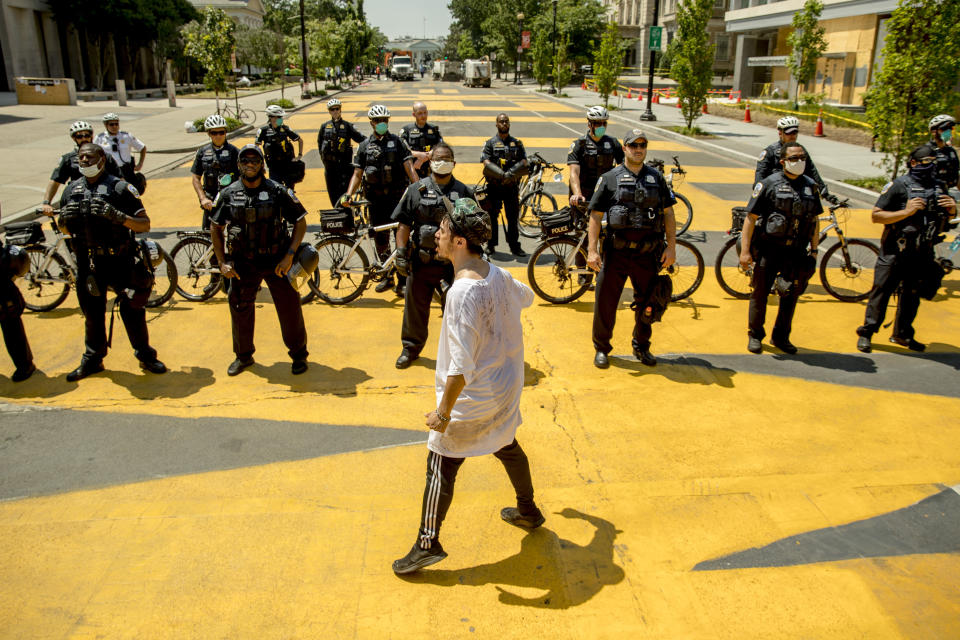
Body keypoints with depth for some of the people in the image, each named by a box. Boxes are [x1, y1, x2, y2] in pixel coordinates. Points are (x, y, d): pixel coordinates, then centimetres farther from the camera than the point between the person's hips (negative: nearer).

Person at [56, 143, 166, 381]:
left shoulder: (120, 188, -8)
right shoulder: (72, 190, 8)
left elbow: (145, 225, -10)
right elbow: (65, 227, 19)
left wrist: (118, 216, -27)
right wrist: (65, 218, -5)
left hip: (120, 261, -4)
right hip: (88, 263, 4)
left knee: (132, 311, 3)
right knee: (92, 314, 14)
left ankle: (146, 356, 19)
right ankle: (92, 360, 29)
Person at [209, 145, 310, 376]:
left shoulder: (278, 191, -6)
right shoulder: (228, 195, 0)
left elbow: (300, 222, -2)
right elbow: (215, 228, 9)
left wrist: (289, 256, -11)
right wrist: (222, 262, 1)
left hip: (276, 261, -2)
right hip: (242, 264, 2)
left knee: (289, 309, 2)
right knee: (240, 310, 12)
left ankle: (299, 355, 21)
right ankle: (243, 356, 32)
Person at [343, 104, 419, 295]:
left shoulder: (397, 142, 4)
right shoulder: (364, 146, 9)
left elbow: (409, 168, -3)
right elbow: (357, 174, 7)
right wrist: (348, 195, -6)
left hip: (397, 195, -2)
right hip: (376, 198, 2)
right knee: (380, 238, 8)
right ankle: (387, 276, 23)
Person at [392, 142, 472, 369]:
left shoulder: (464, 192, 3)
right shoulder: (416, 190, 3)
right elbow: (404, 224, 3)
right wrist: (401, 254, -4)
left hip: (452, 264, 0)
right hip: (420, 263, 1)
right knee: (415, 307, 11)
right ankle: (411, 348, 28)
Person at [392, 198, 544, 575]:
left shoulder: (462, 292, -28)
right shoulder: (496, 275, -2)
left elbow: (462, 364, -29)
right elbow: (525, 297, 23)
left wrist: (444, 410, -21)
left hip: (473, 399, -9)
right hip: (505, 390, 9)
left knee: (440, 464, 4)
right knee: (506, 446, 27)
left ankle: (428, 544, 13)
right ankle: (528, 511, 46)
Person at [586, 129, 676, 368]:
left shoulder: (657, 178, 11)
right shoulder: (610, 178, 2)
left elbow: (668, 214, 11)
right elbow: (595, 216, -1)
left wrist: (671, 247, 3)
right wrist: (592, 250, -9)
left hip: (648, 254, 3)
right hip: (616, 252, -2)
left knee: (647, 303, 11)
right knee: (605, 302, 1)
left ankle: (642, 347, 30)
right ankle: (601, 348, 18)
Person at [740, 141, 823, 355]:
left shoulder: (811, 186, 9)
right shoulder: (769, 184, -6)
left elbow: (815, 220, 16)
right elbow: (750, 218, -8)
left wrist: (814, 250, 11)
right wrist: (745, 251, -13)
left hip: (796, 252, 4)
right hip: (768, 249, -4)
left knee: (791, 295, 9)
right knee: (760, 293, 4)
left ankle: (781, 337, 25)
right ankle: (755, 336, 20)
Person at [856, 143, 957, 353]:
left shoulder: (939, 187, 10)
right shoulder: (898, 186, -8)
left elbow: (947, 218, 22)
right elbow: (876, 215, -13)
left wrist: (952, 209, -1)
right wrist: (906, 212, -23)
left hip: (922, 254, 6)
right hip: (895, 251, -6)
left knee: (912, 294, 14)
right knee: (882, 291, -1)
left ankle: (902, 334, 28)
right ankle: (866, 333, 7)